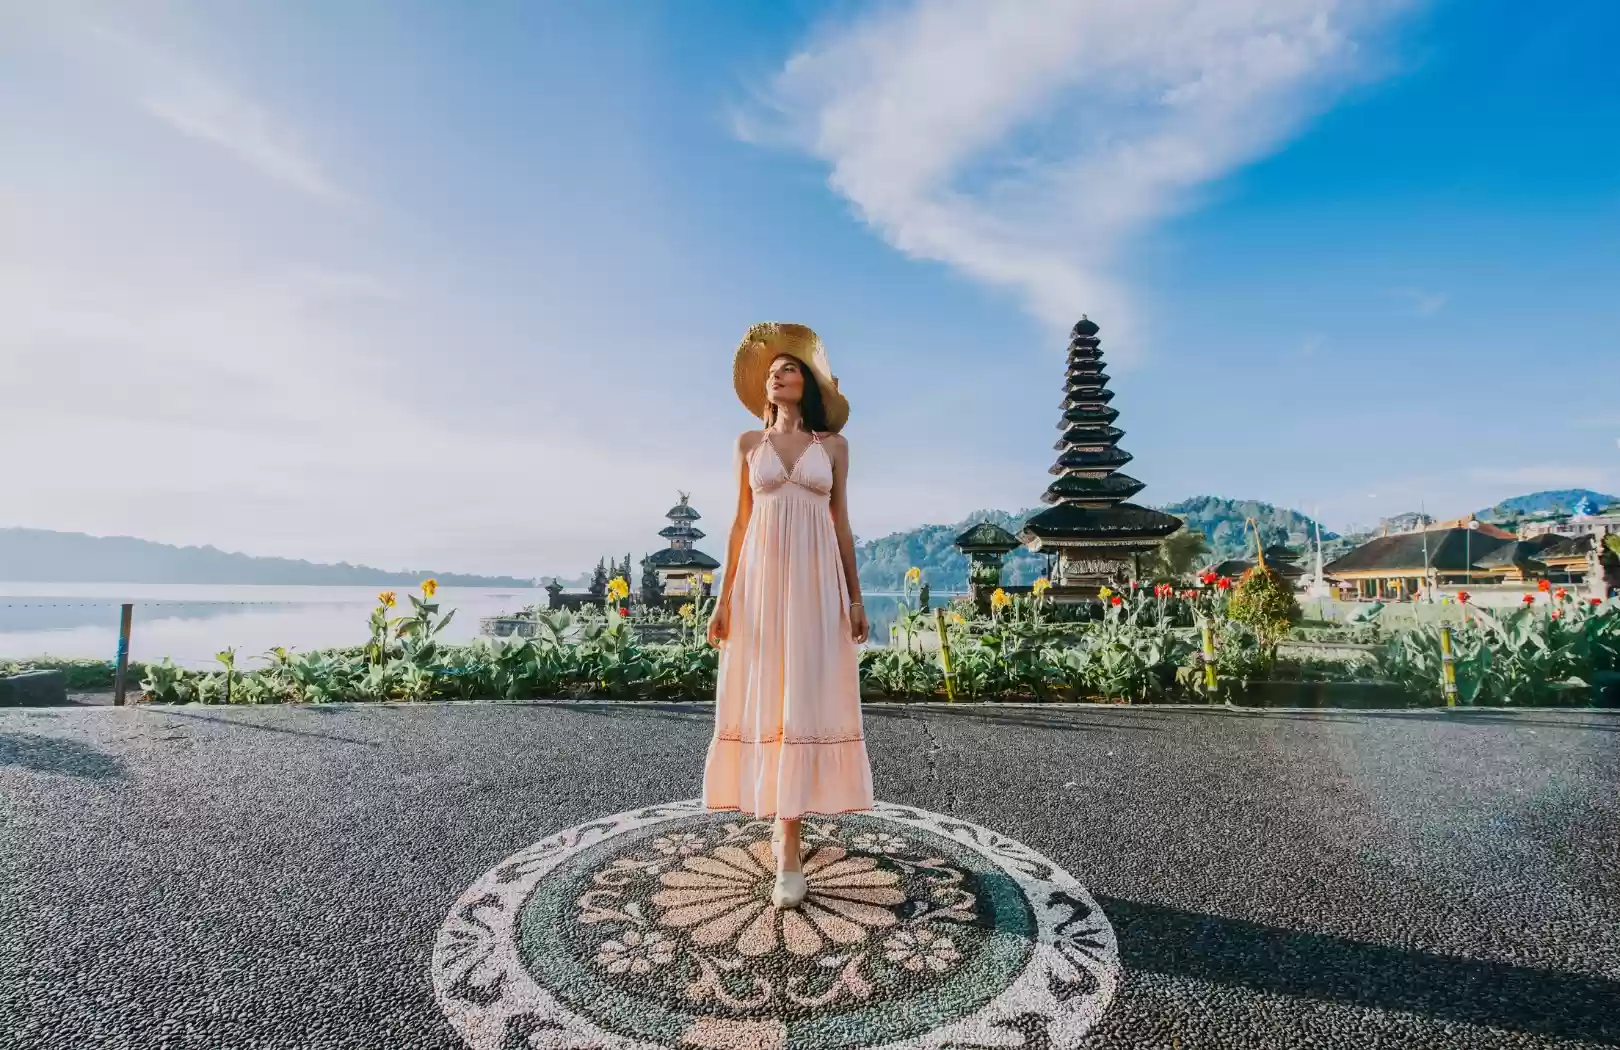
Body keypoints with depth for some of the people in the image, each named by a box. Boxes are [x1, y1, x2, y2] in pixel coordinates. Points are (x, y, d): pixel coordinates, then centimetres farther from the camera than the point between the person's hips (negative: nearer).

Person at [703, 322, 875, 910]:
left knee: (804, 704, -4)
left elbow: (841, 524, 9)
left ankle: (787, 851, 3)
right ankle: (782, 815, 27)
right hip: (761, 581, 1)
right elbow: (740, 523, 9)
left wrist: (855, 597, 3)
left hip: (816, 584, -1)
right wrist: (724, 596, 2)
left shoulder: (833, 446, 9)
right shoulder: (749, 444, 11)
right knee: (763, 700, 3)